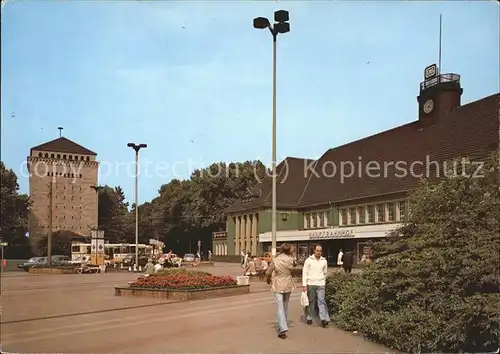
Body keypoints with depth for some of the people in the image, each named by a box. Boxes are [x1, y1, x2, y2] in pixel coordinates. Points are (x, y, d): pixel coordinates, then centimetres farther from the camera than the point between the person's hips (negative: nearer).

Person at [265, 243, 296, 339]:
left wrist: (268, 280, 12)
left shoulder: (275, 261, -12)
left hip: (278, 286, -3)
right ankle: (282, 326, 30)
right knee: (285, 307, 17)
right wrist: (291, 255, 10)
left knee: (280, 307, -5)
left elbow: (268, 273, -8)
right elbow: (294, 265, 19)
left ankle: (283, 329, -18)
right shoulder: (291, 260, -6)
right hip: (288, 285, 3)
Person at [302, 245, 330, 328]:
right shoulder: (309, 260, -3)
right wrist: (304, 285, -9)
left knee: (321, 301, -7)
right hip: (310, 284, -1)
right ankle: (309, 318, 19)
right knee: (311, 301, 6)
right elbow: (304, 273, -4)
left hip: (320, 284, 1)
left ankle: (324, 319, -10)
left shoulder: (324, 261, 6)